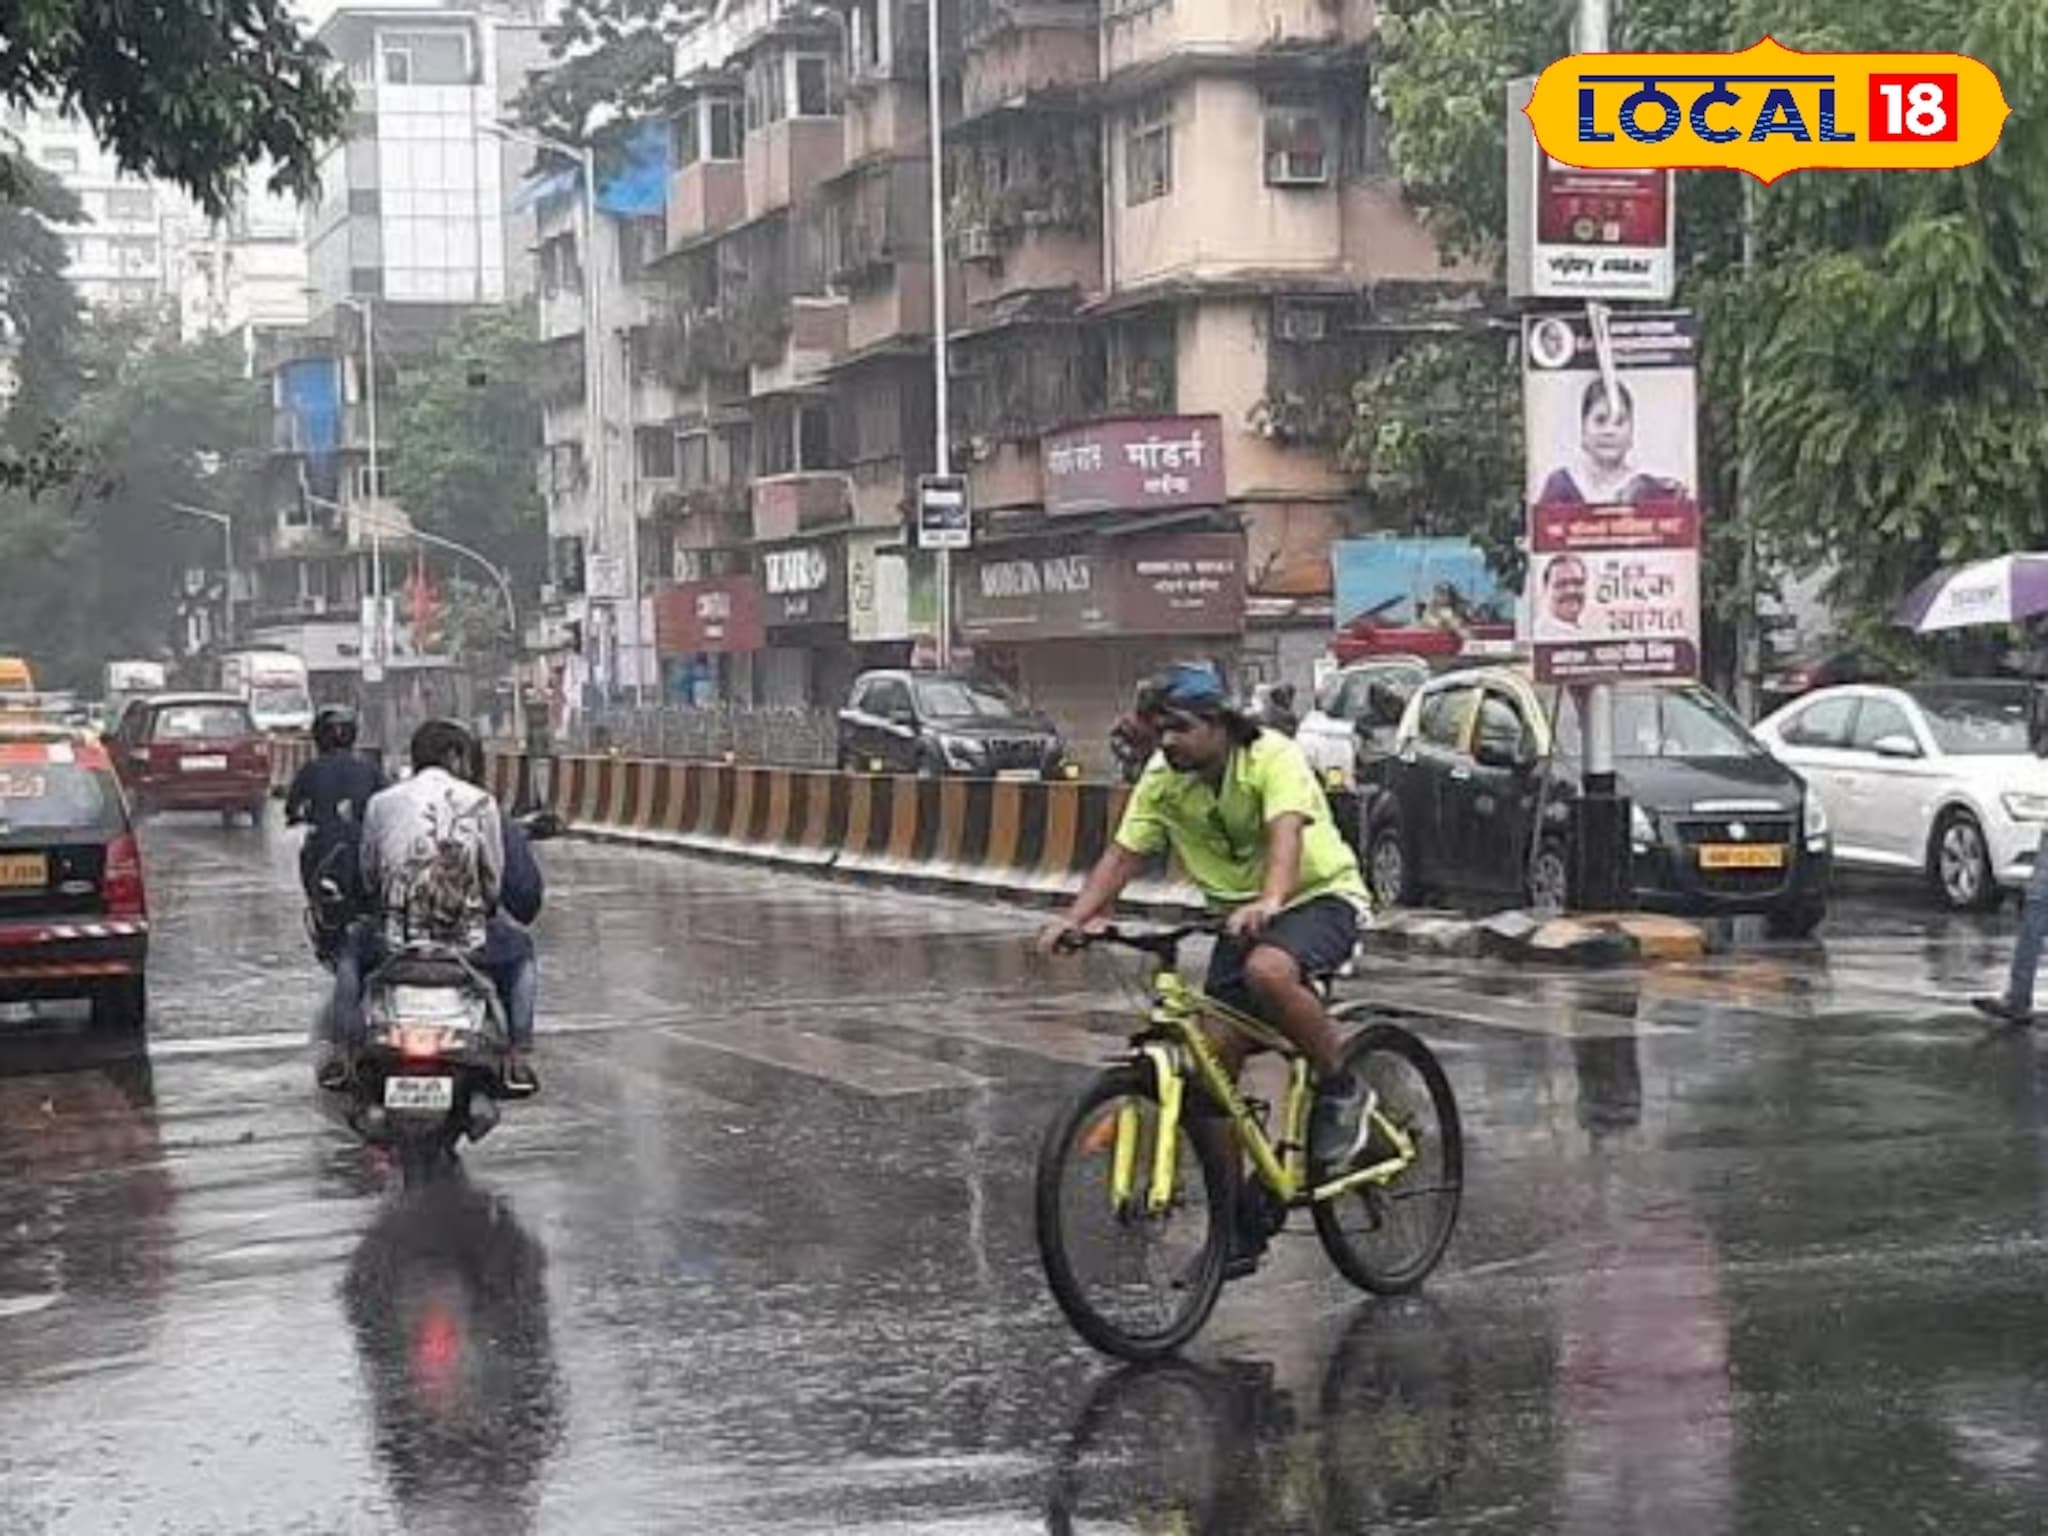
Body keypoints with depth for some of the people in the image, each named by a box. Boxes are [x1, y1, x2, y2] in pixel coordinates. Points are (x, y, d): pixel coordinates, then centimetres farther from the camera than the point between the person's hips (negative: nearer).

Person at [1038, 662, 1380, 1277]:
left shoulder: (1273, 759, -22)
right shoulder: (1162, 780, -5)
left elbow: (1285, 833, -38)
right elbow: (1123, 854, -7)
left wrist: (1269, 902, -57)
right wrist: (1075, 918, -24)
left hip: (1321, 897, -6)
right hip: (1241, 916, 6)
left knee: (1268, 970, -39)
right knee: (1213, 1065, -5)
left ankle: (1343, 1090, -14)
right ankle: (1238, 1227, 5)